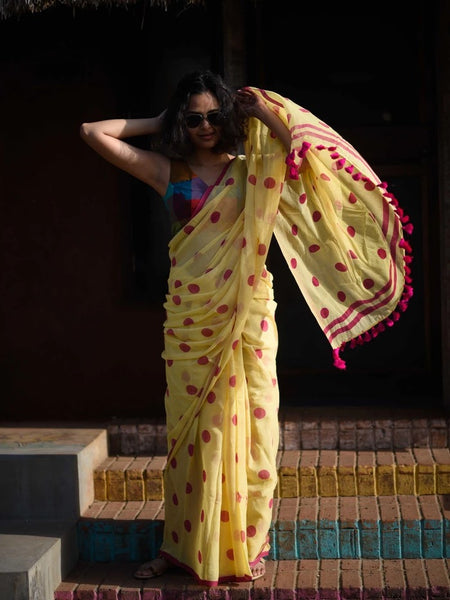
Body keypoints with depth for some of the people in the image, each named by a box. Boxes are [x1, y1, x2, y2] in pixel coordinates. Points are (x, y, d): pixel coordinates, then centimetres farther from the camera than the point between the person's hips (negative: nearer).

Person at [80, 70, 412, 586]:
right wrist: (157, 123, 8)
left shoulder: (251, 170, 6)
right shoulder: (167, 171, 7)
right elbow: (93, 132, 3)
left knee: (248, 424, -1)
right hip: (189, 314, 1)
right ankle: (183, 543, 17)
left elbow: (309, 156, -10)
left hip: (246, 311, -1)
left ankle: (245, 544, 10)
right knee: (189, 427, 6)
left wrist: (265, 113, -4)